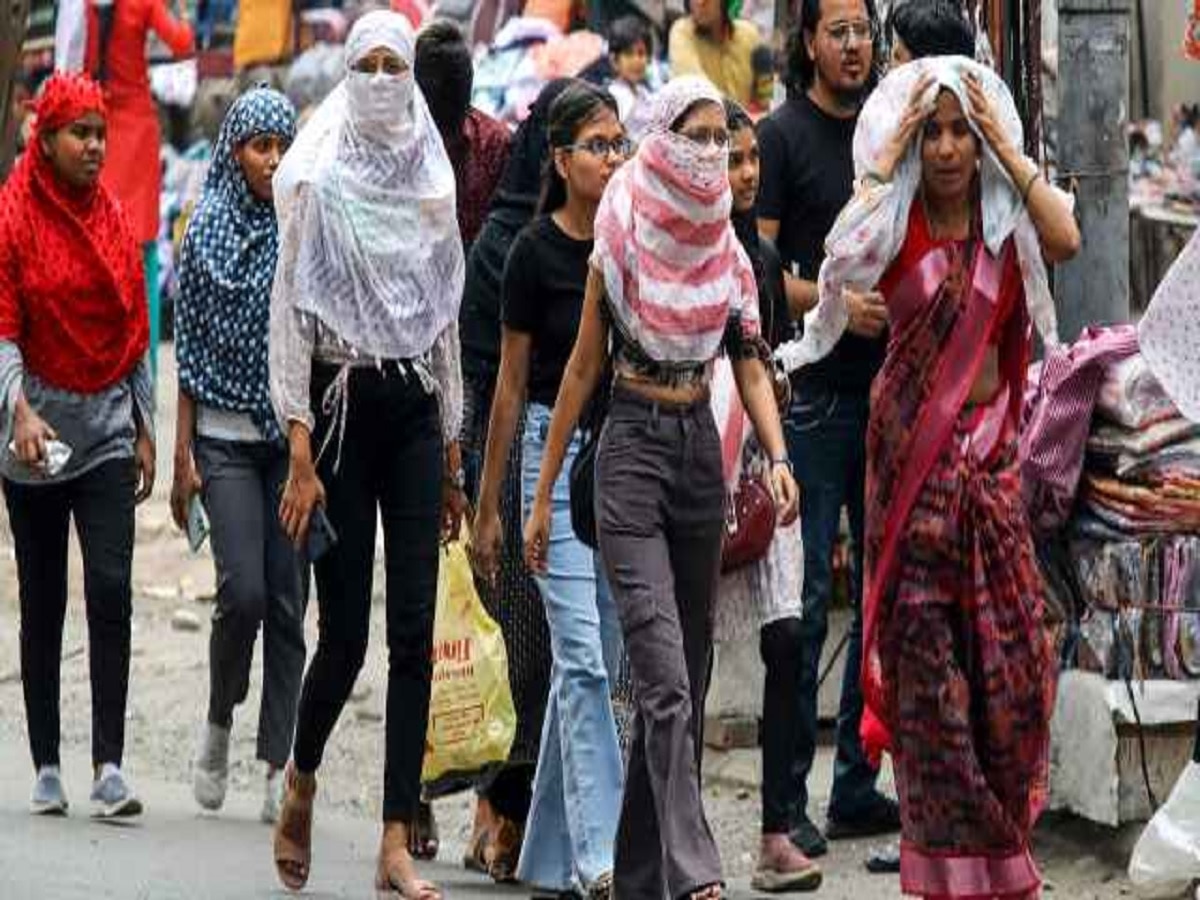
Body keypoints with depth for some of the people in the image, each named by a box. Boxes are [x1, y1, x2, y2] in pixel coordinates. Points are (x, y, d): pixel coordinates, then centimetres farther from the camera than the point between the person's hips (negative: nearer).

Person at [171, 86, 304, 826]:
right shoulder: (208, 229, 2)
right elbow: (191, 347, 3)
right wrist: (183, 454, -1)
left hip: (296, 436, 1)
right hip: (226, 436, -1)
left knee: (287, 599, 0)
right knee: (244, 590, -13)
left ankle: (282, 765, 4)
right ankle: (220, 721, 12)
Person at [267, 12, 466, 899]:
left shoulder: (432, 185, 10)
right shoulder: (317, 183, -3)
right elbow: (291, 315, -6)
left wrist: (452, 457, 12)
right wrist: (301, 455, -13)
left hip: (416, 413, 4)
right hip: (343, 405, -3)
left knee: (415, 634, -4)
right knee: (346, 630, -3)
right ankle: (301, 783, 25)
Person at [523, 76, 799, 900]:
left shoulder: (728, 255, 7)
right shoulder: (620, 243, -5)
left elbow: (751, 369, 5)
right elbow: (583, 369, -1)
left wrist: (779, 459, -13)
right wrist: (544, 494, 0)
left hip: (700, 450, 5)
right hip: (633, 449, -5)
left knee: (688, 674, 8)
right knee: (665, 675, -16)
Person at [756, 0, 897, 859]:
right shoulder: (781, 135, -3)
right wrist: (835, 300, -21)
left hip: (888, 386, 6)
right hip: (812, 391, -6)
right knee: (804, 595, -5)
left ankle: (859, 786, 16)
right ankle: (787, 799, 0)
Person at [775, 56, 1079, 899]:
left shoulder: (1008, 218, 0)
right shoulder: (894, 222, -3)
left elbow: (1067, 240, -21)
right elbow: (840, 253, -24)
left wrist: (1007, 150, -15)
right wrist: (888, 157, -16)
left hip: (989, 449, 1)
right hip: (910, 449, -1)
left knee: (1008, 641, 1)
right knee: (924, 644, 1)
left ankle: (999, 829, 18)